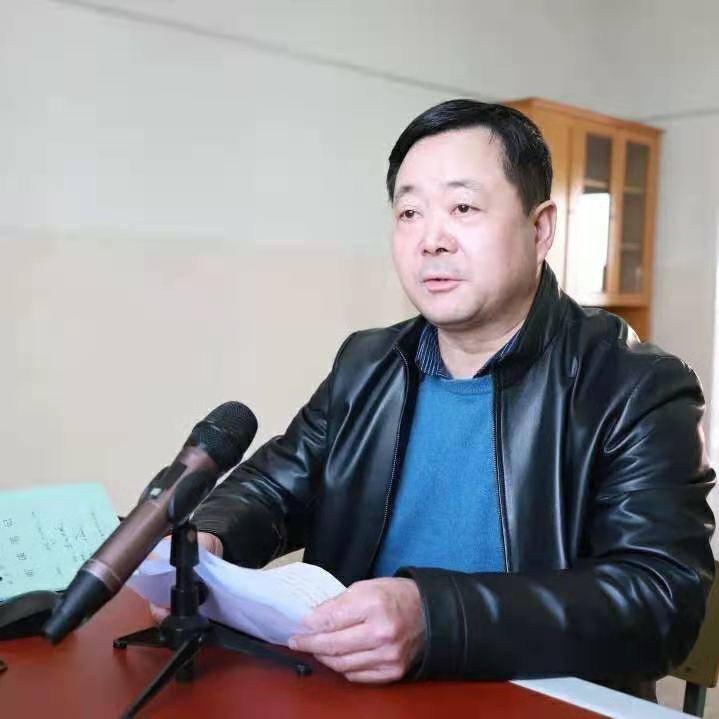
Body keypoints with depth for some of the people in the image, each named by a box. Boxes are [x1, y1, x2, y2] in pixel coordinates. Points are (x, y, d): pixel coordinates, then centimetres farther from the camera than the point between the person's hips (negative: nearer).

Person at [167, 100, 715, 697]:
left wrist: (433, 620, -32)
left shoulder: (639, 391, -11)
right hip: (350, 690, 4)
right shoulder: (365, 366, 6)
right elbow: (273, 487, 12)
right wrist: (207, 540, -11)